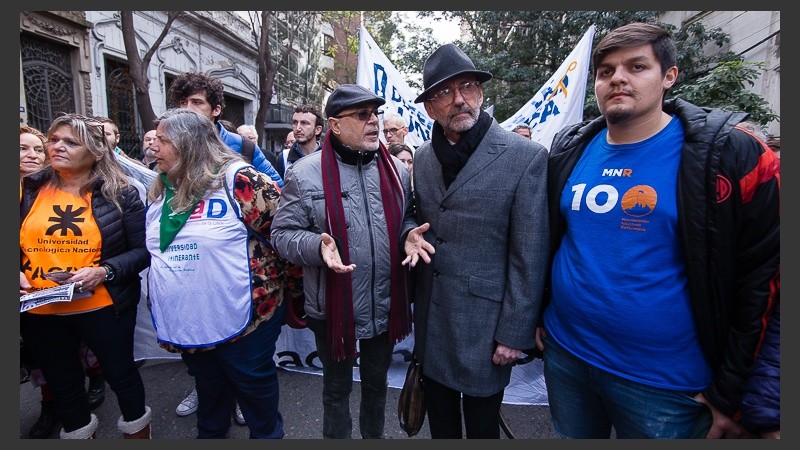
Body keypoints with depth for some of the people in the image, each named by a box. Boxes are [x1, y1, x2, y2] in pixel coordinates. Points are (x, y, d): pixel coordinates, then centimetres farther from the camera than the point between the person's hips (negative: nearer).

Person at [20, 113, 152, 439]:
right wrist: (17, 274, -7)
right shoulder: (29, 190, 2)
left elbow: (142, 250, -9)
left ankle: (137, 428, 40)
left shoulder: (119, 193, -8)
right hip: (40, 312, 4)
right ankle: (79, 432, 47)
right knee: (62, 383, 21)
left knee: (120, 373, 15)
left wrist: (104, 271, -22)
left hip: (103, 307, -3)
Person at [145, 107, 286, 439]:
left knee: (255, 390, 16)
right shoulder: (159, 192, 7)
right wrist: (160, 308, 20)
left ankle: (267, 434, 41)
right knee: (208, 393, 26)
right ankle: (210, 434, 50)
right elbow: (156, 251, 19)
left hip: (242, 320, -6)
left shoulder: (238, 180, -17)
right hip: (188, 325, 6)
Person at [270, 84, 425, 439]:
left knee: (377, 383, 27)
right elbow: (282, 233, -8)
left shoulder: (395, 170, 1)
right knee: (337, 389, 21)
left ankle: (374, 436, 53)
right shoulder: (305, 173, -12)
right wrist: (318, 246, -27)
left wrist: (410, 233, -11)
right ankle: (337, 437, 48)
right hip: (333, 308, -4)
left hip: (385, 307, 4)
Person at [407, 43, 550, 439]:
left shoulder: (525, 157, -13)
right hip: (430, 317, 5)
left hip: (485, 321, -4)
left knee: (481, 425, 17)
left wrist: (513, 334, -12)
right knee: (440, 420, 23)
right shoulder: (422, 158, 3)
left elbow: (529, 257, -13)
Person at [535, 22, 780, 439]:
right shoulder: (569, 150, 1)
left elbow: (761, 275, -9)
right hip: (564, 355, 4)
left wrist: (729, 392, -7)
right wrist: (538, 315, 10)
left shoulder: (728, 154, -11)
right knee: (570, 437, 23)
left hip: (664, 385, -3)